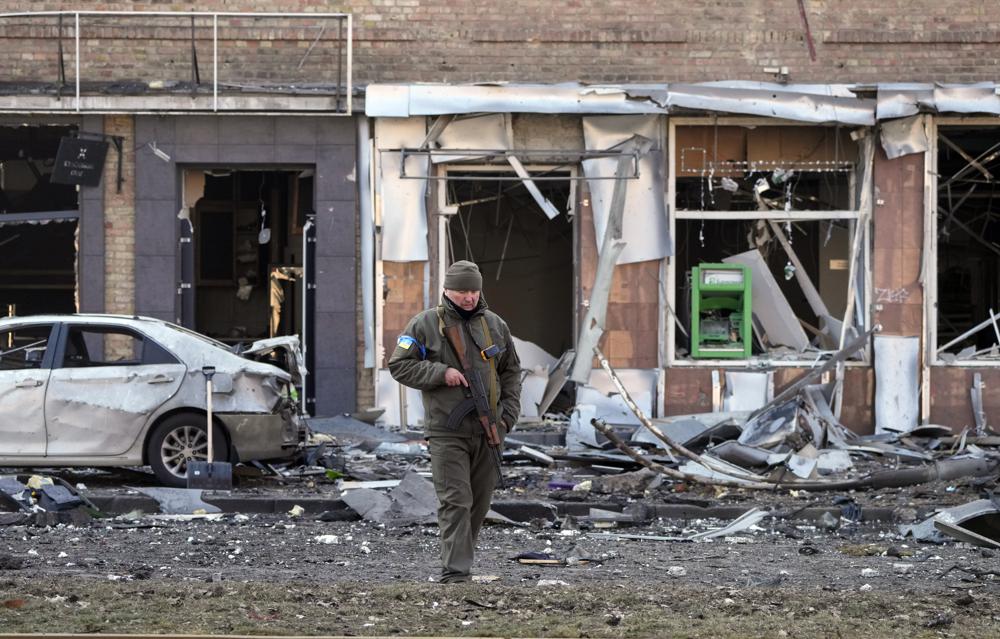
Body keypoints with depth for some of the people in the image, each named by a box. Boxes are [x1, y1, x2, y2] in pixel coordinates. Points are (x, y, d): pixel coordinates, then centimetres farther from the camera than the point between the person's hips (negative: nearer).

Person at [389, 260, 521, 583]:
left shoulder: (495, 325, 10)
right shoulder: (426, 324, -2)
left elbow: (511, 372, 18)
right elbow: (399, 365, -3)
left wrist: (507, 416, 7)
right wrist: (441, 373, -15)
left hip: (487, 432, 5)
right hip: (447, 432, -5)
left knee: (480, 502, 9)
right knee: (455, 502, -12)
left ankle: (459, 560, 22)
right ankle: (455, 571, -14)